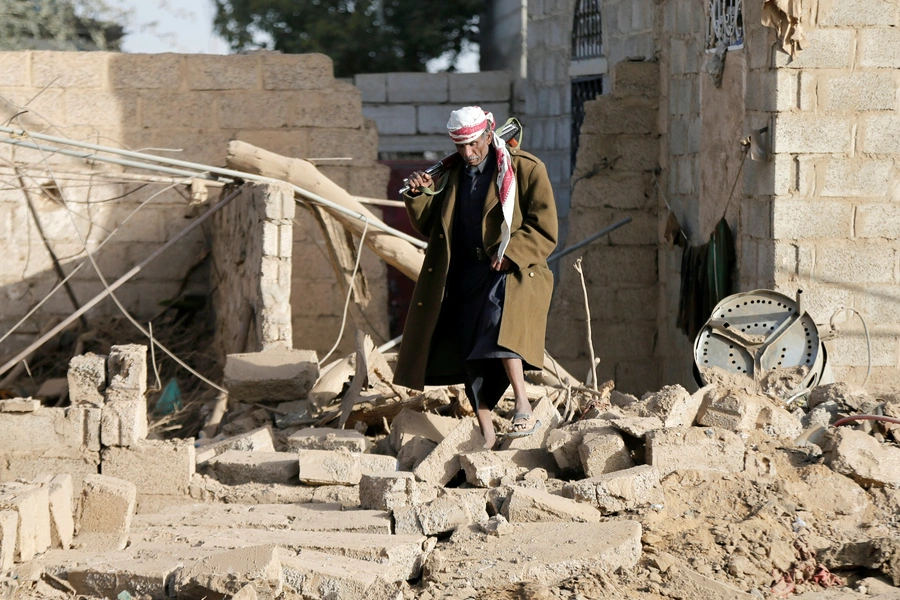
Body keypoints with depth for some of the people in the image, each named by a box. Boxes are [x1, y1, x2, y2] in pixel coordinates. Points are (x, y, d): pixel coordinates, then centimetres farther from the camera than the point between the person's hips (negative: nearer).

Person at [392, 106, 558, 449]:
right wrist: (420, 196, 1)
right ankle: (487, 436, 9)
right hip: (466, 276, 6)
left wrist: (509, 254, -18)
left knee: (498, 323, -33)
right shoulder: (453, 175, 14)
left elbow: (544, 230, -5)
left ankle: (524, 409, -33)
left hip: (511, 273, -6)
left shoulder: (525, 169, -2)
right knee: (470, 354, 1)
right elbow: (430, 227, 19)